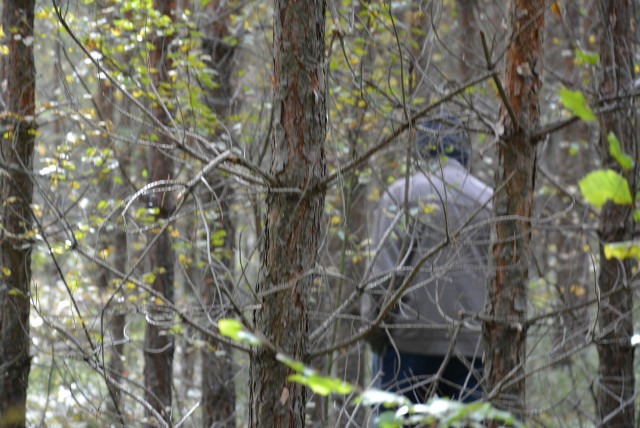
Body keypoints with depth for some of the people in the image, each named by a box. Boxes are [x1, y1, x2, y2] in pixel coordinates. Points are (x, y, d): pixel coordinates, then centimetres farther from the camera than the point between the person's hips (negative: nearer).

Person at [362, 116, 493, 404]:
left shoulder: (402, 194, 0)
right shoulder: (490, 200, 9)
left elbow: (384, 272, -8)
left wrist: (375, 331, 2)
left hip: (410, 342, -3)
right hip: (473, 345, 3)